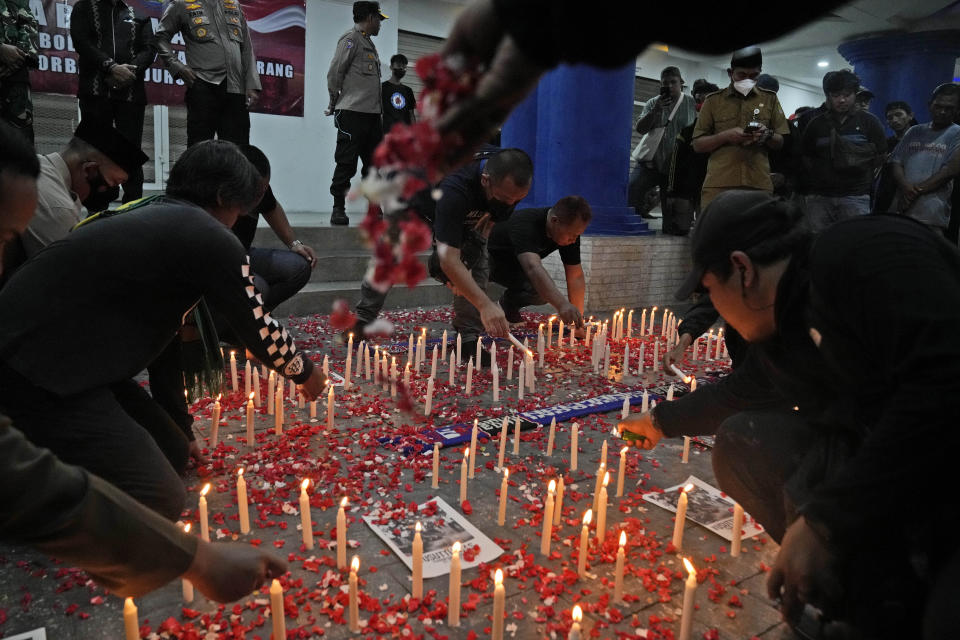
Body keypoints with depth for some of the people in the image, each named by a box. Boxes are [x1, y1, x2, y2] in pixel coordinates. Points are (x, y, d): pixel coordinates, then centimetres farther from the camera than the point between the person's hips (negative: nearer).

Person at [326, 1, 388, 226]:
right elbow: (334, 73, -8)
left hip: (372, 114, 9)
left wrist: (378, 112, 14)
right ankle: (338, 210, -1)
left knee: (374, 164, 8)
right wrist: (335, 104, -1)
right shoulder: (351, 39, -4)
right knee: (346, 163, -7)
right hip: (352, 113, -9)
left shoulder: (370, 44, 23)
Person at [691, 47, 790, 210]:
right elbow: (698, 145, 6)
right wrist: (726, 136, -11)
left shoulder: (770, 99, 14)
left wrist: (767, 135, -7)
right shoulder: (713, 100, 9)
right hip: (718, 185, -1)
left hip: (758, 185, 2)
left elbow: (780, 143, 15)